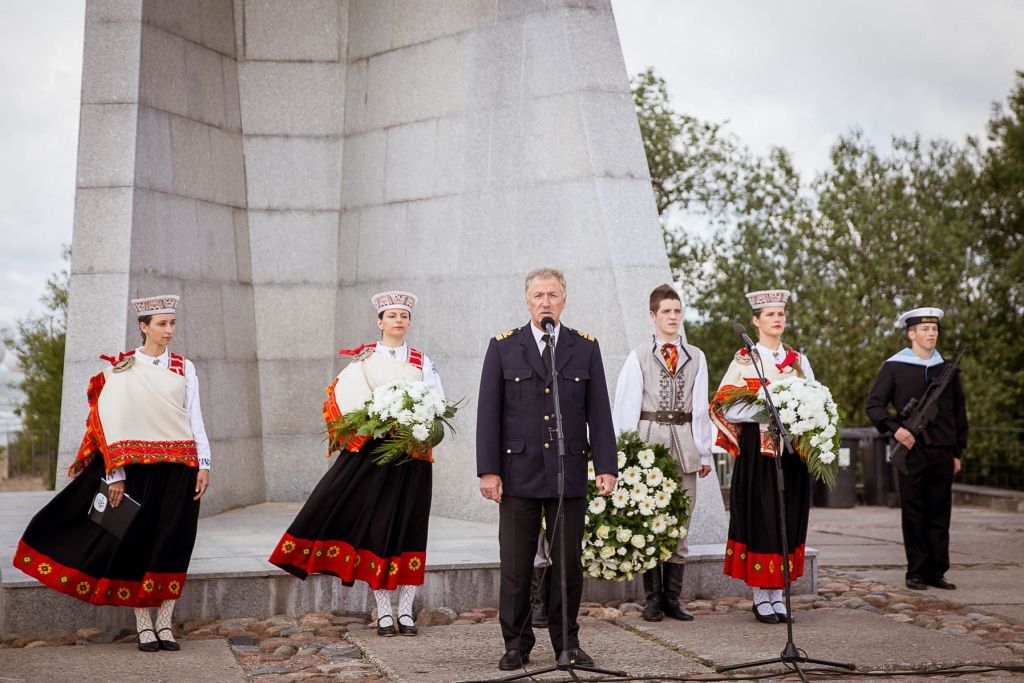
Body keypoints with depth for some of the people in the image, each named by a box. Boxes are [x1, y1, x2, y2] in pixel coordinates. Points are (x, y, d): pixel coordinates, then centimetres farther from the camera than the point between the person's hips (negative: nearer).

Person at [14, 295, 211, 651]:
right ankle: (144, 625, 7)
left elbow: (195, 418, 7)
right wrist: (115, 474, -8)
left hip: (179, 466, 2)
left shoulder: (184, 368, 8)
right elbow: (113, 421, -3)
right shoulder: (121, 368, 0)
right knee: (136, 539, -1)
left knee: (173, 542, 1)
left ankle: (165, 624, 7)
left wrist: (203, 465, -1)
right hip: (137, 466, -2)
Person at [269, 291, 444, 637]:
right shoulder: (363, 359, 6)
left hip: (412, 455, 1)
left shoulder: (423, 363, 11)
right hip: (371, 452, -1)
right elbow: (348, 401, -1)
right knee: (376, 527, -3)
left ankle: (406, 612, 8)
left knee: (409, 527, 1)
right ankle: (384, 612, 5)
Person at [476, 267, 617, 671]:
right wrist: (488, 470, -5)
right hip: (519, 472, -1)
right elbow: (488, 413, 1)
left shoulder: (586, 348, 8)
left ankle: (567, 642, 17)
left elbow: (598, 412, 6)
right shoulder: (503, 347, 4)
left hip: (569, 473, 1)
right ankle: (516, 644, 12)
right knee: (515, 565, 2)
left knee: (568, 563, 5)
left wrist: (606, 467, -2)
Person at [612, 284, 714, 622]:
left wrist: (705, 452, 6)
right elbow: (626, 407, 1)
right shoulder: (639, 357, 2)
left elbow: (701, 408, 9)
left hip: (684, 445, 3)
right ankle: (653, 597, 9)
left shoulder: (696, 357, 9)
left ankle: (673, 597, 12)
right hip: (649, 440, -2)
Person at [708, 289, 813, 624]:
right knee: (759, 518, -4)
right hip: (756, 450, -4)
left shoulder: (798, 360, 14)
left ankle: (778, 594, 10)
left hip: (792, 449, 4)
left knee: (789, 519, 3)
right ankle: (760, 597, 2)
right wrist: (768, 406, -17)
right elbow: (725, 406, -7)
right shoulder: (744, 359, 1)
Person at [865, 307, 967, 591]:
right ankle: (916, 572, 7)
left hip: (943, 453, 3)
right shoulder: (893, 367, 2)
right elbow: (873, 404, 0)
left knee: (940, 515, 6)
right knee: (913, 515, 1)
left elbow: (959, 413, 15)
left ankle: (937, 571, 12)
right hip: (911, 450, -3)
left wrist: (957, 452, 11)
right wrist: (894, 428, -15)